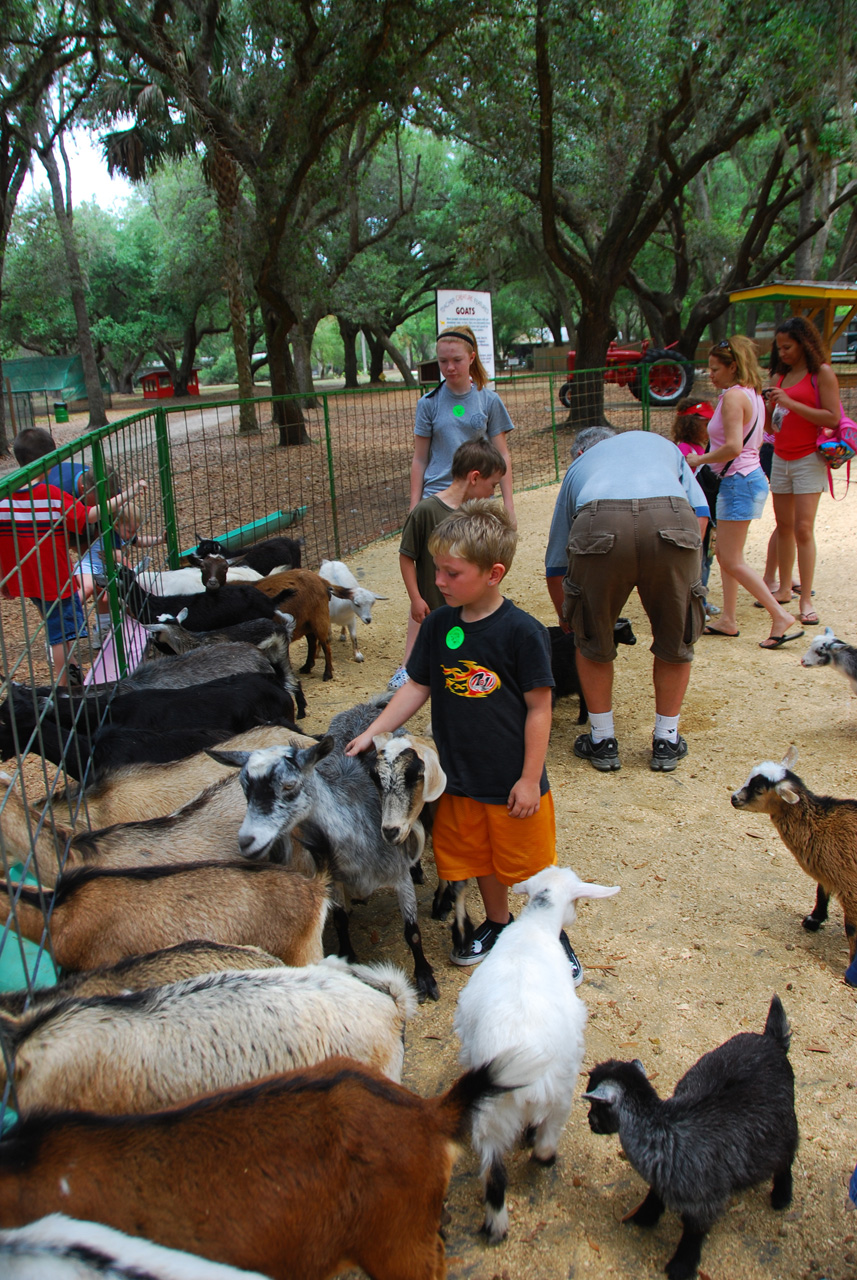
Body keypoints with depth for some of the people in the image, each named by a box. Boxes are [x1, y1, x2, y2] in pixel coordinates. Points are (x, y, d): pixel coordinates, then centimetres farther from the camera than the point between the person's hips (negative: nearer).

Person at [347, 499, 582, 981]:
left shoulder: (522, 631, -18)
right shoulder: (438, 625, -3)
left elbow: (539, 708, -14)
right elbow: (417, 688, 5)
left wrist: (530, 779, -13)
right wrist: (372, 733, -2)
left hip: (514, 781, -5)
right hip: (460, 778, 5)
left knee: (532, 864, 11)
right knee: (480, 859, 21)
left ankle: (553, 936, 35)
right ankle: (497, 923, 46)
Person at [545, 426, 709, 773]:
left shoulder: (577, 467, 39)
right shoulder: (660, 443, 41)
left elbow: (554, 565, 39)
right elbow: (700, 513, 23)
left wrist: (565, 619, 53)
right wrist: (674, 572, 26)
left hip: (599, 527, 0)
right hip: (672, 523, 1)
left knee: (592, 641, 21)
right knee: (675, 639, 21)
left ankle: (602, 740, 29)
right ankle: (667, 741, 32)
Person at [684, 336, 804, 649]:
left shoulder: (733, 396, -15)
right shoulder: (752, 394, 14)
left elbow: (733, 447, -24)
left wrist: (699, 460, -11)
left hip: (740, 481, -10)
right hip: (748, 476, 10)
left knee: (732, 561, -6)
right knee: (726, 555, 15)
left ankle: (781, 617, -4)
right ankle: (728, 620, 21)